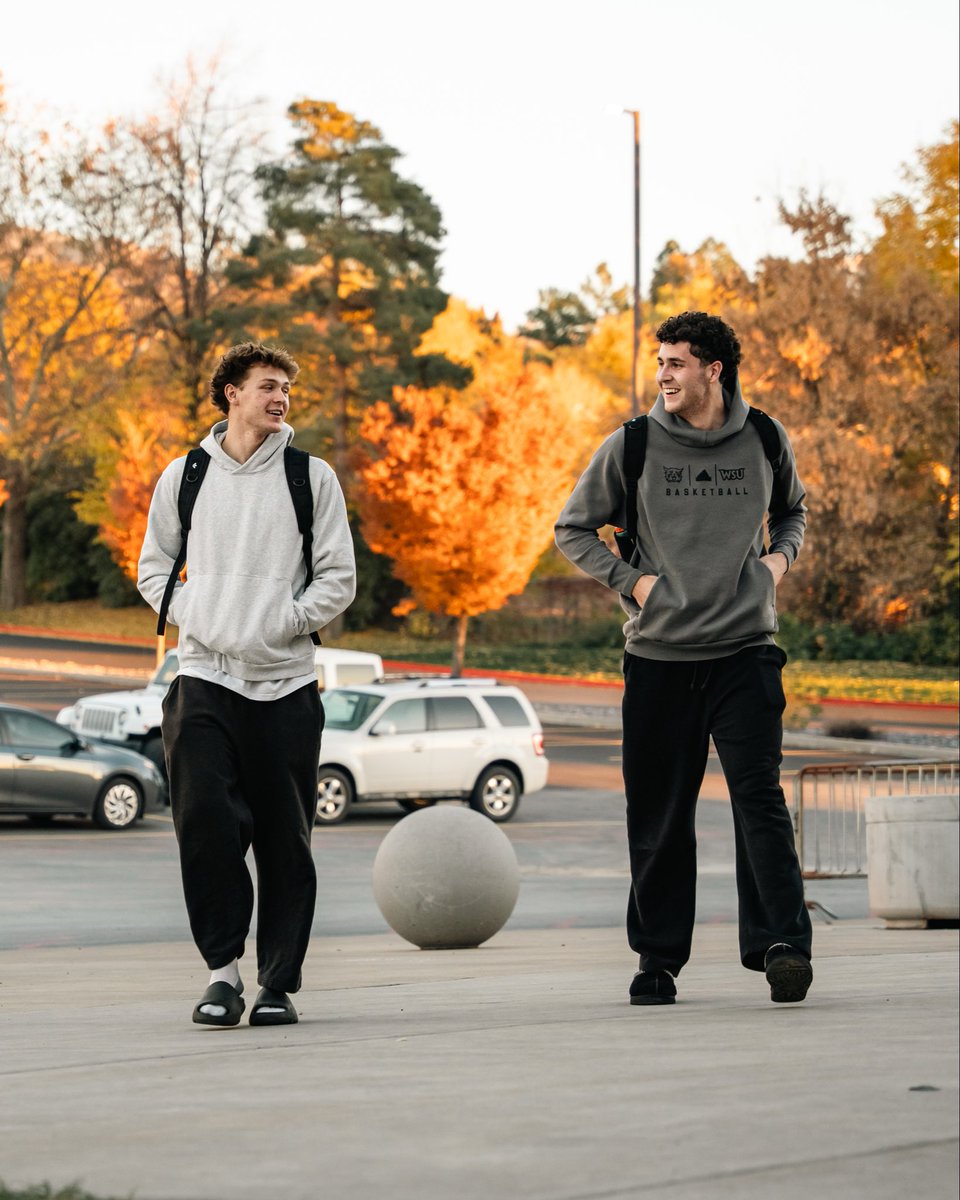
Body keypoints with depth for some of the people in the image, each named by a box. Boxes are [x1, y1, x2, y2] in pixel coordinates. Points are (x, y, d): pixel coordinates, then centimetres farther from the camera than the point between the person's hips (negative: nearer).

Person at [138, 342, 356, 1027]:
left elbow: (338, 579, 4)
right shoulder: (185, 477, 9)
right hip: (204, 676, 0)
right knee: (203, 819, -15)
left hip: (285, 682, 0)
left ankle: (280, 984, 8)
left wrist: (281, 623, -7)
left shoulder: (313, 477, 6)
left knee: (285, 841, 1)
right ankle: (224, 968, -5)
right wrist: (191, 617, -1)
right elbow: (154, 569, 16)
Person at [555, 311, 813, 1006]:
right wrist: (631, 580, -2)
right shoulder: (631, 447, 1)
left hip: (746, 649, -1)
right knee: (659, 815, 4)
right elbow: (574, 530, 12)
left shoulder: (766, 444, 5)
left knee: (760, 798, -13)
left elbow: (793, 510, 25)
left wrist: (780, 557, 5)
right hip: (659, 655, 1)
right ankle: (658, 958, 14)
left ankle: (783, 944, -16)